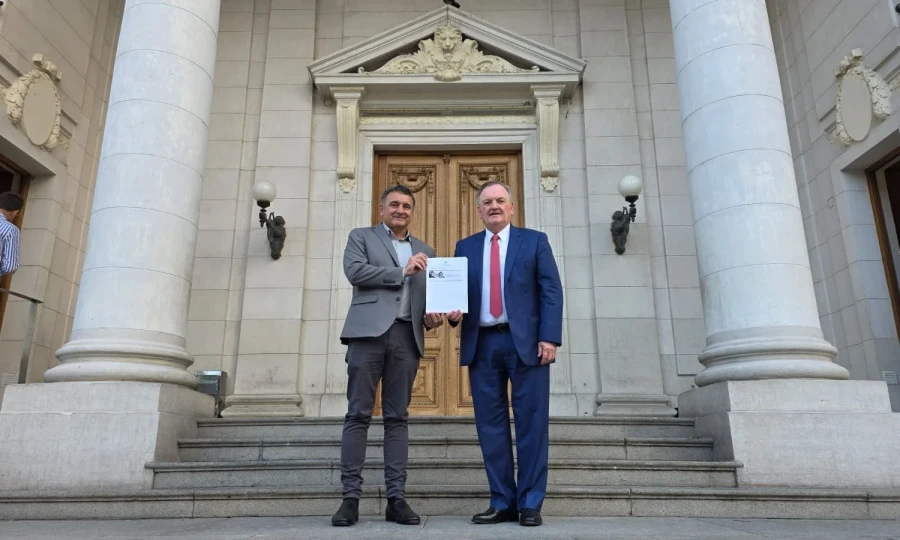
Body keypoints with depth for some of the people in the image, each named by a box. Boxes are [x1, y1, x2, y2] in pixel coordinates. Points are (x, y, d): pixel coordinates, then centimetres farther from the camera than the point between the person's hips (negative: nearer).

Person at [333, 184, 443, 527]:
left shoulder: (425, 251, 23)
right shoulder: (361, 237, 13)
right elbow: (355, 271, -5)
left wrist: (432, 316, -3)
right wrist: (402, 271, -6)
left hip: (407, 336, 3)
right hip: (369, 332, -3)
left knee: (397, 417, 3)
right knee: (358, 414, -3)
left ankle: (396, 498, 5)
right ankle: (351, 497, 0)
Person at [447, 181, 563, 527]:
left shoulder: (534, 241, 8)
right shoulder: (465, 247, 16)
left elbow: (551, 291, 0)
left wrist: (549, 337, -10)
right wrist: (453, 312, -10)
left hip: (526, 341, -2)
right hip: (482, 344, 3)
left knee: (531, 423, 0)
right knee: (490, 424, 4)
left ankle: (530, 504, 10)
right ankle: (502, 503, 14)